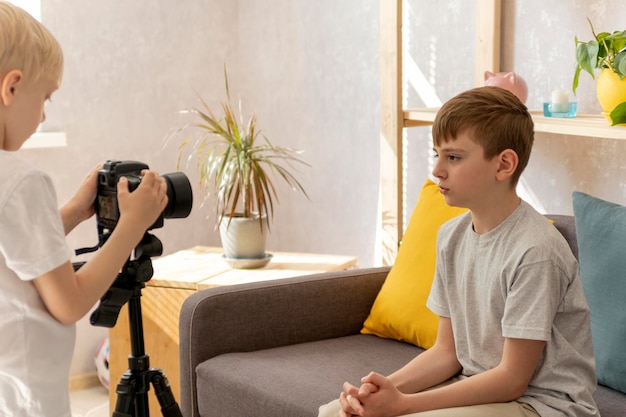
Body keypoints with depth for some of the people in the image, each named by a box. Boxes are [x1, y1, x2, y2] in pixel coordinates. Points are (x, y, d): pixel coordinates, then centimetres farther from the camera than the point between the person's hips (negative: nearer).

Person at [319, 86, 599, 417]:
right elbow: (447, 349, 6)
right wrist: (389, 387, -12)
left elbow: (512, 379, -19)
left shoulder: (534, 250, -22)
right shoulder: (451, 236, 2)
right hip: (477, 387, 7)